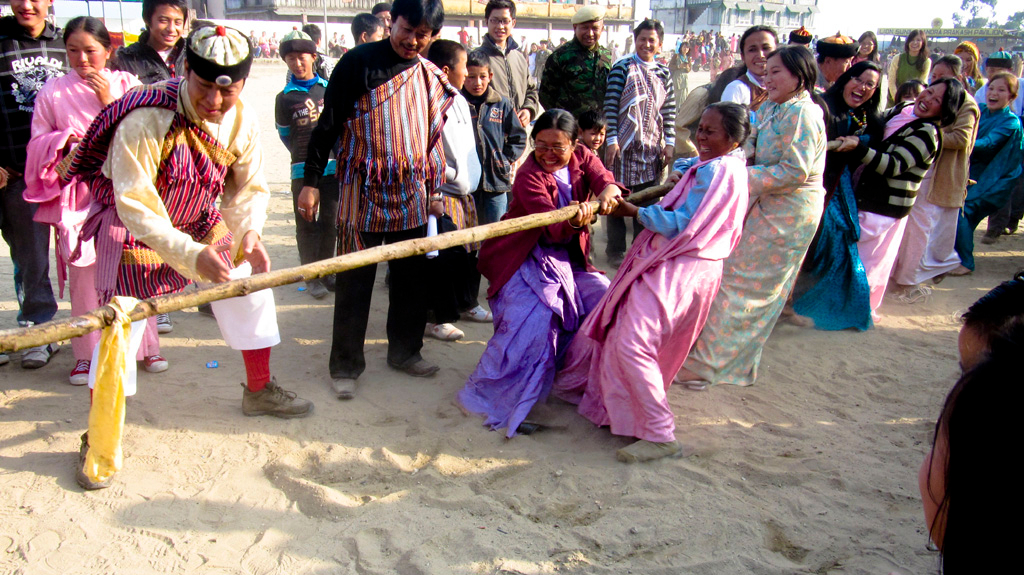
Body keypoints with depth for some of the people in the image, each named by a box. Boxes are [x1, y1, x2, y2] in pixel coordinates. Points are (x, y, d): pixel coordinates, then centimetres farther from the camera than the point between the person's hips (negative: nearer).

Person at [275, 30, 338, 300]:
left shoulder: (329, 88, 5)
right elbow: (285, 135, 10)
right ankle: (311, 277, 10)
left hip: (334, 167, 2)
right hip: (303, 170, -2)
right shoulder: (285, 98, 1)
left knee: (331, 222, 9)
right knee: (307, 225, 1)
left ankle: (326, 271, 23)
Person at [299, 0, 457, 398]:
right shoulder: (359, 62, -5)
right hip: (363, 191, -5)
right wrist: (311, 180, -7)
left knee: (412, 276, 12)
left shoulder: (432, 78, 9)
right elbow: (328, 123, -4)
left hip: (413, 194, 5)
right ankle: (345, 365, 12)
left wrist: (436, 186, 19)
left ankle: (405, 350, 30)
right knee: (355, 280, 0)